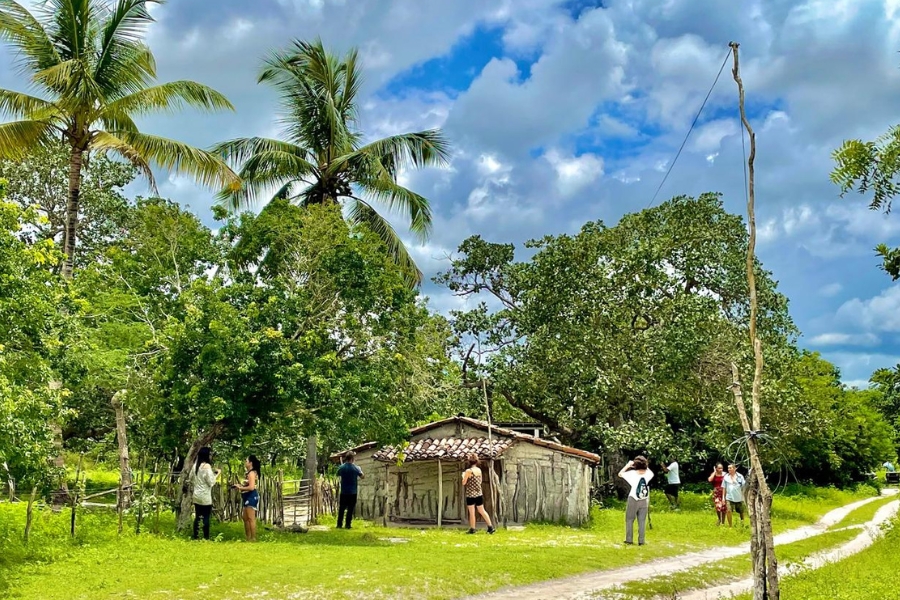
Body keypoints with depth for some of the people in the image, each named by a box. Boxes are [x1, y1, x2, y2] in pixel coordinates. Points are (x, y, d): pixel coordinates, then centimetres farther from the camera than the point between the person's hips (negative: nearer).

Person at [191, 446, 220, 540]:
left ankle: (196, 537, 13)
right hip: (205, 497, -8)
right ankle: (206, 538, -2)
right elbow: (211, 482, -15)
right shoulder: (207, 466, -16)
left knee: (197, 517, 11)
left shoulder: (196, 466, 9)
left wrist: (212, 472, 16)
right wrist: (217, 474, -2)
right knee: (206, 518, -3)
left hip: (196, 495, 8)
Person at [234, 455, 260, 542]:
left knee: (251, 519, -9)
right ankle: (248, 538, 25)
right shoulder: (250, 473, 16)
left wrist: (240, 487, -13)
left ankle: (253, 539, -6)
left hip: (251, 497, -11)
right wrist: (241, 485, 6)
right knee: (245, 518, 18)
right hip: (248, 497, 11)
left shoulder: (251, 473, -15)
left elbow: (251, 487, -23)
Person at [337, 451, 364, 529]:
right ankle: (348, 525, 3)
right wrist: (360, 471, 16)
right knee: (350, 509, 4)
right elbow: (363, 477, -2)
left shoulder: (342, 467, -4)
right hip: (352, 492, -2)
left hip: (343, 492, 2)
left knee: (341, 508, 10)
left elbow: (338, 474, 15)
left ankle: (339, 524, 9)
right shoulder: (355, 468, -11)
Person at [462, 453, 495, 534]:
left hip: (471, 494, -6)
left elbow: (464, 483, -9)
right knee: (482, 511, 14)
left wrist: (463, 475, 9)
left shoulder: (468, 471, -14)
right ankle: (490, 527, 12)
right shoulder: (479, 470, 4)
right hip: (479, 494, 6)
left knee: (471, 512, 4)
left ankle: (472, 529, 10)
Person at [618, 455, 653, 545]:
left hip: (633, 500, -3)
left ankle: (629, 540, 8)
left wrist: (628, 465, 1)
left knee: (629, 520, 8)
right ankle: (641, 541, 7)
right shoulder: (648, 473, -4)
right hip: (644, 501, 3)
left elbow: (620, 474, -1)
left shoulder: (632, 473, -13)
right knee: (642, 521, 7)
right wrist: (644, 466, 13)